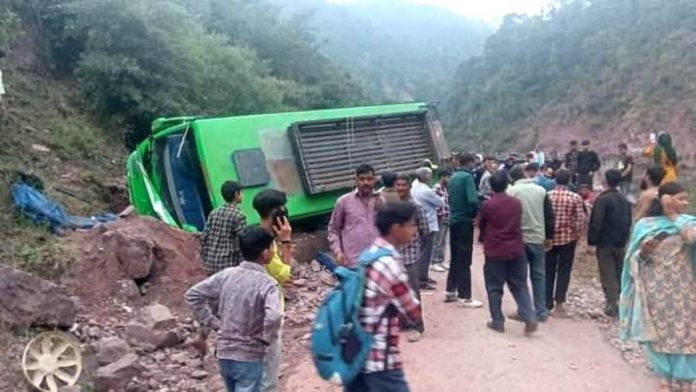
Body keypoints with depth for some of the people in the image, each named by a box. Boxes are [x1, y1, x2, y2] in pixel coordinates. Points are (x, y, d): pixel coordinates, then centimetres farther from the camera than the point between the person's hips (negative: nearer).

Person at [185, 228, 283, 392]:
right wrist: (266, 338, -15)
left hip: (224, 353, 6)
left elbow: (192, 295, 1)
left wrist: (213, 323, 4)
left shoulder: (226, 274, -2)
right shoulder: (267, 283, -17)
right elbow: (273, 317, -34)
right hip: (249, 358, -6)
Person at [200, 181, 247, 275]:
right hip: (228, 265, -7)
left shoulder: (214, 212, 8)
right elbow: (240, 244, -14)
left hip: (211, 262, 7)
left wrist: (205, 260, 16)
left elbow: (204, 238, 8)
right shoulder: (239, 216, -11)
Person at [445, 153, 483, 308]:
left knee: (455, 257, 17)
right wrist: (475, 213, -7)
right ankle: (464, 297, 3)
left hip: (453, 220, 8)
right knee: (464, 259, -2)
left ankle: (450, 291, 24)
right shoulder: (467, 177, -14)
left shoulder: (452, 177, 10)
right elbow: (472, 200, -25)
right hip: (464, 221, -8)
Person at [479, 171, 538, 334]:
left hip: (495, 251, -3)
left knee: (494, 288, 6)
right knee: (520, 285, 11)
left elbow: (482, 226, 6)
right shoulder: (517, 203, 2)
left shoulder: (487, 205, -9)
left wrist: (483, 239, 26)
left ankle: (498, 322, 10)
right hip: (516, 250, 4)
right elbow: (517, 224, 14)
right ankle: (530, 318, 0)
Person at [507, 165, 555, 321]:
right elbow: (550, 215, 6)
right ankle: (541, 312, 13)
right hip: (538, 238, 3)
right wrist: (549, 236, 14)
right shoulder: (541, 190, 4)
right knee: (539, 275, 10)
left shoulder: (511, 191, -5)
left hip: (518, 239, -3)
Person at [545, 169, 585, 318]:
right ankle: (559, 303, 0)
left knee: (548, 271, 10)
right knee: (564, 271, 5)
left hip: (549, 238, 2)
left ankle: (548, 304, 15)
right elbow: (580, 220, -8)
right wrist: (577, 236, 7)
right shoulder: (576, 198, -8)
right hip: (567, 238, -1)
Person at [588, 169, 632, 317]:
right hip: (621, 243, 6)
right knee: (620, 274, 15)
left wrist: (591, 241, -12)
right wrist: (624, 238, 20)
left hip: (605, 243, -6)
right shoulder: (625, 200, 5)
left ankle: (612, 306, 1)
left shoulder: (602, 199, -17)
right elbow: (629, 221, 11)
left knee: (608, 276, 0)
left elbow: (596, 223, -20)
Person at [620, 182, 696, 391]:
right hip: (655, 289, 0)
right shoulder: (645, 225, 0)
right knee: (657, 331, 7)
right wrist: (643, 252, -17)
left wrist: (674, 216, -15)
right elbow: (634, 258, 4)